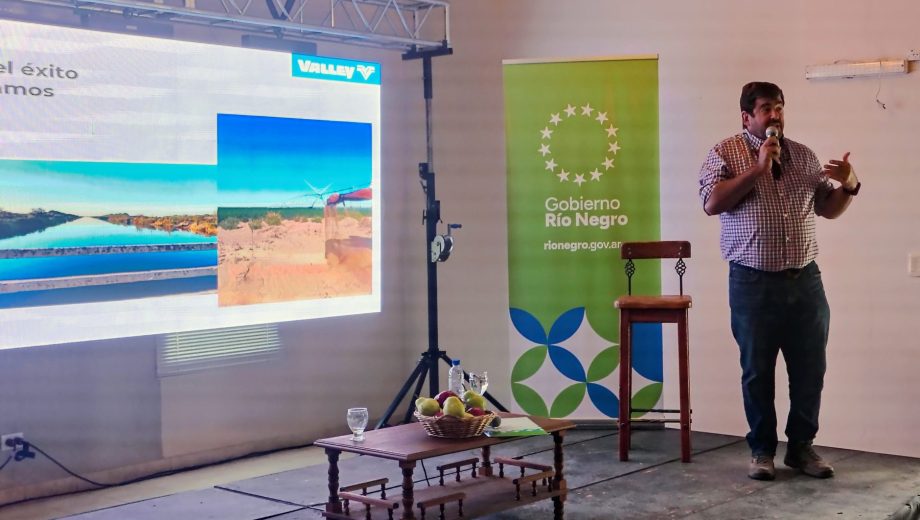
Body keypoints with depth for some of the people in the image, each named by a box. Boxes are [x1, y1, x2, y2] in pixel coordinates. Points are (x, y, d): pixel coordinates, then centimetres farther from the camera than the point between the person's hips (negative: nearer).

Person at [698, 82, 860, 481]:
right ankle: (762, 449, 18)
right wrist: (759, 168, -16)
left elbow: (829, 209, 16)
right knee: (758, 372, 5)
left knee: (810, 370, 8)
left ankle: (801, 446, 22)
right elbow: (712, 203, -14)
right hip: (753, 283, -4)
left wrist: (849, 186, -4)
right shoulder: (725, 153, 0)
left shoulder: (803, 155, 12)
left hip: (805, 280, 4)